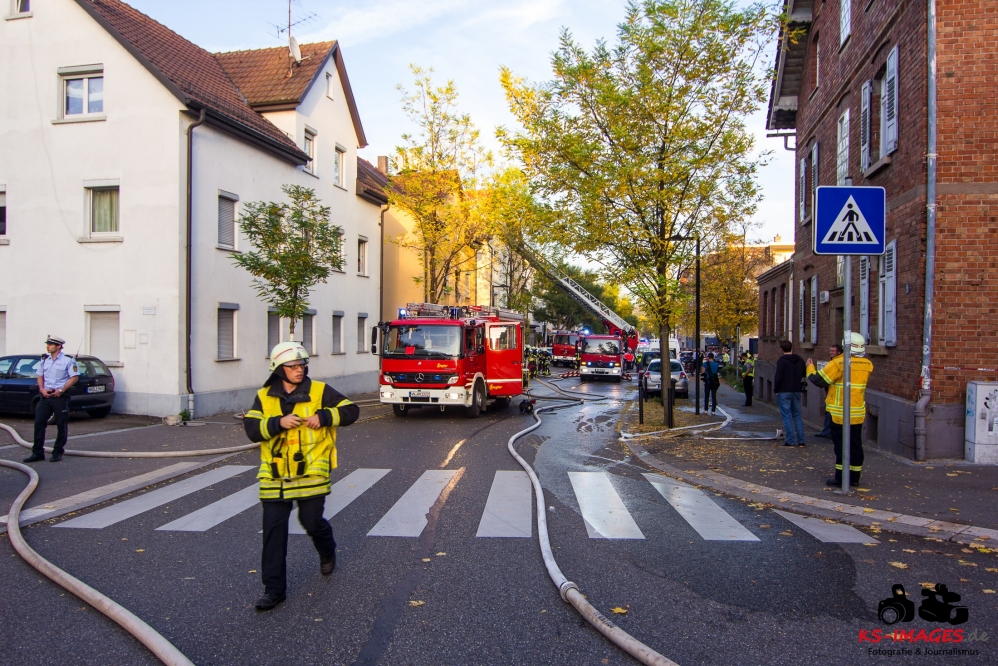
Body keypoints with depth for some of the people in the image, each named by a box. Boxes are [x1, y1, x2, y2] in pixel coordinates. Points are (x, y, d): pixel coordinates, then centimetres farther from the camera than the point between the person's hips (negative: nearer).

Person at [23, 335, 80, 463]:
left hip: (60, 397, -5)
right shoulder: (44, 360, 11)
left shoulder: (68, 360, -7)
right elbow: (39, 376, 16)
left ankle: (58, 452, 12)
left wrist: (61, 390, -16)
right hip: (46, 396, 5)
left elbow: (75, 377, -10)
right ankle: (38, 452, 9)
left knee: (61, 425, 2)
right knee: (39, 422, 2)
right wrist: (42, 389, -2)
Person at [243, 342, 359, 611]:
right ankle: (274, 588, 15)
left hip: (311, 474, -2)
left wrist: (324, 417, -18)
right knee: (273, 531, 3)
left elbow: (351, 410, -3)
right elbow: (251, 429, -4)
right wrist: (278, 422, -19)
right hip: (275, 477, 2)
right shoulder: (264, 397, 5)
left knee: (312, 522, 5)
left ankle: (327, 552, 40)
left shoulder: (320, 391, -1)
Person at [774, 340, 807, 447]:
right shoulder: (800, 360, 7)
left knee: (787, 417, -1)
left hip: (784, 392, -6)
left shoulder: (782, 361, -13)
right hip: (797, 391, 6)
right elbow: (804, 375, 12)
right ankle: (801, 441, 11)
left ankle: (790, 441, -2)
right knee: (797, 416, 12)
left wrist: (776, 389, -6)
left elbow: (778, 377, -17)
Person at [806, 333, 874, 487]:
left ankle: (840, 477, 5)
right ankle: (854, 477, 18)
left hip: (840, 413, -5)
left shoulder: (839, 363, -16)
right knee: (855, 445, 11)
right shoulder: (867, 365, 1)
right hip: (858, 412, 5)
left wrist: (810, 368, 5)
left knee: (841, 445, 2)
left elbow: (819, 380, -12)